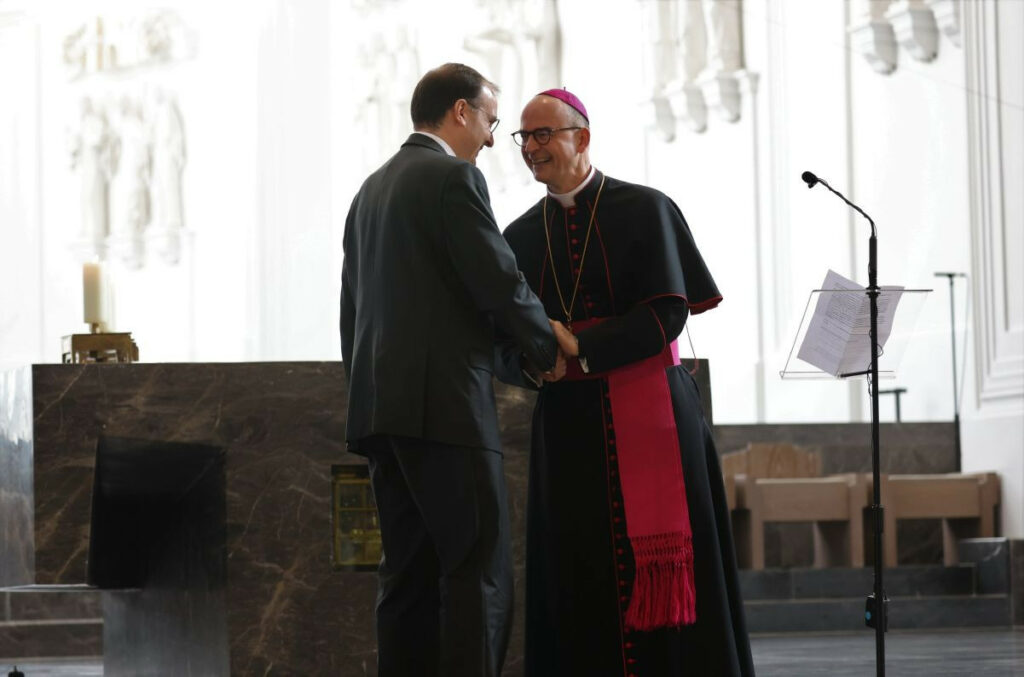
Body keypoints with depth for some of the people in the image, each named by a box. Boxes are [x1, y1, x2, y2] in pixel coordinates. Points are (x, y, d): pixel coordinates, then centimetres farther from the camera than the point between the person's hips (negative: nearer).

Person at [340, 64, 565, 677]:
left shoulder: (372, 189, 20)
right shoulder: (454, 178, -7)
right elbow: (502, 281, -12)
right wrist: (548, 348, 4)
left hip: (379, 402, 9)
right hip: (445, 403, -9)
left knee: (410, 574, 9)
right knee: (480, 574, -8)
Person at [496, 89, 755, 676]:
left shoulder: (645, 210, 1)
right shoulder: (522, 237, 12)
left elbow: (668, 315, -9)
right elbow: (507, 347, 9)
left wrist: (580, 346, -16)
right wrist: (532, 359, -14)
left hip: (651, 416, -4)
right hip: (568, 425, 4)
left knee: (662, 571, -5)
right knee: (580, 580, 0)